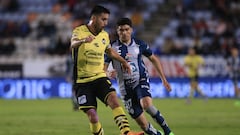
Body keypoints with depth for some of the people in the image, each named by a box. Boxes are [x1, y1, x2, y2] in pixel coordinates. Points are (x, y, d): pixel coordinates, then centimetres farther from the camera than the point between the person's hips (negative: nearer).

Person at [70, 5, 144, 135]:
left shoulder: (104, 35, 8)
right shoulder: (79, 31, -11)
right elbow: (73, 44, -35)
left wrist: (123, 61, 32)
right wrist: (83, 40, -57)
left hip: (99, 77, 4)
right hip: (82, 81, -3)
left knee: (113, 99, -22)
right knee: (92, 115, -11)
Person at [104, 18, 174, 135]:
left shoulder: (139, 44, 1)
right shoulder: (112, 47, -2)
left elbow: (153, 59, 13)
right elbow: (103, 67, -3)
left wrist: (163, 79, 10)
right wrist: (108, 74, -27)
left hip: (141, 81, -2)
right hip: (126, 88, 2)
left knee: (146, 104, -33)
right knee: (142, 124, -2)